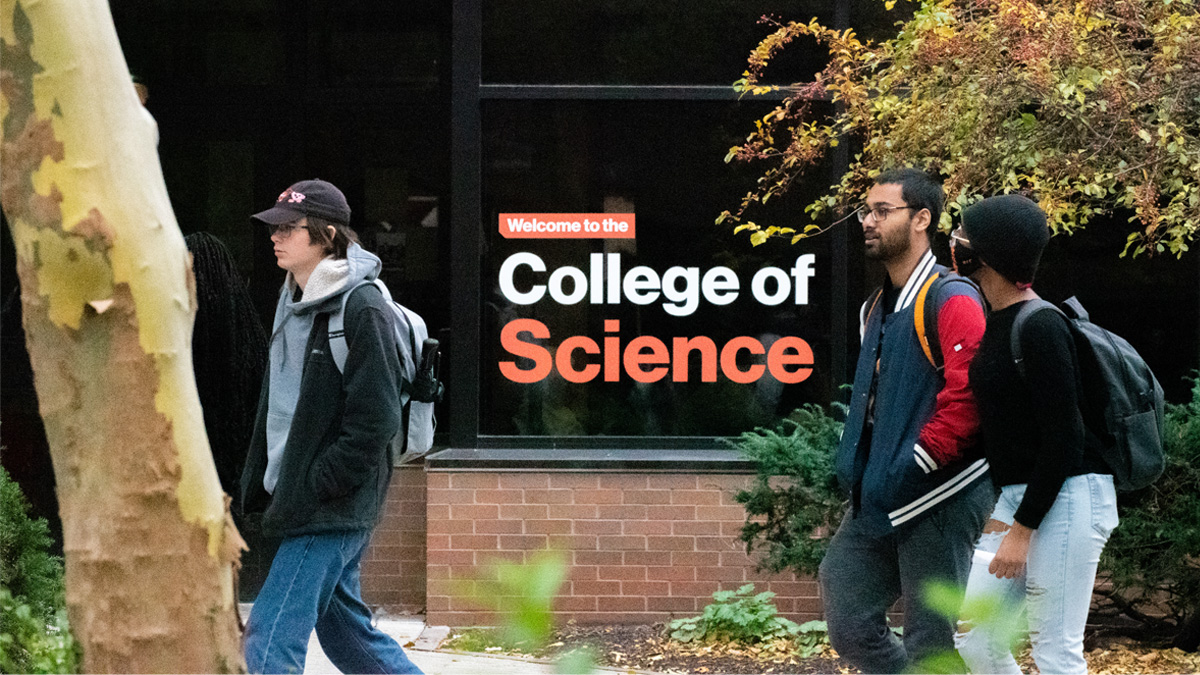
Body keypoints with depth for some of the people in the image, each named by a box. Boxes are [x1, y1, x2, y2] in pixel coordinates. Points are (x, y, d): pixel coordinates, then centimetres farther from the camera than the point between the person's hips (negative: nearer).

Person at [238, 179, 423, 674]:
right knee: (344, 631, 15)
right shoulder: (293, 303, 14)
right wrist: (257, 481, 16)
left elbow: (375, 421, -19)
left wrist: (313, 488, -19)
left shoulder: (361, 309, -14)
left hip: (334, 508, -10)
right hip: (302, 503, 10)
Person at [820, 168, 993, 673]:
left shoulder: (952, 301, -12)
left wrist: (911, 468, -20)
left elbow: (966, 399, -22)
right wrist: (856, 466, 15)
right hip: (878, 501, 9)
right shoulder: (877, 308, 18)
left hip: (937, 500, -9)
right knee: (849, 629, 6)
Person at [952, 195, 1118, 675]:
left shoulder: (1040, 328, -18)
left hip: (1068, 497, -10)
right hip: (1017, 495, 10)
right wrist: (1002, 511, 18)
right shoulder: (998, 322, 12)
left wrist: (1022, 529, -19)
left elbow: (1063, 440, -20)